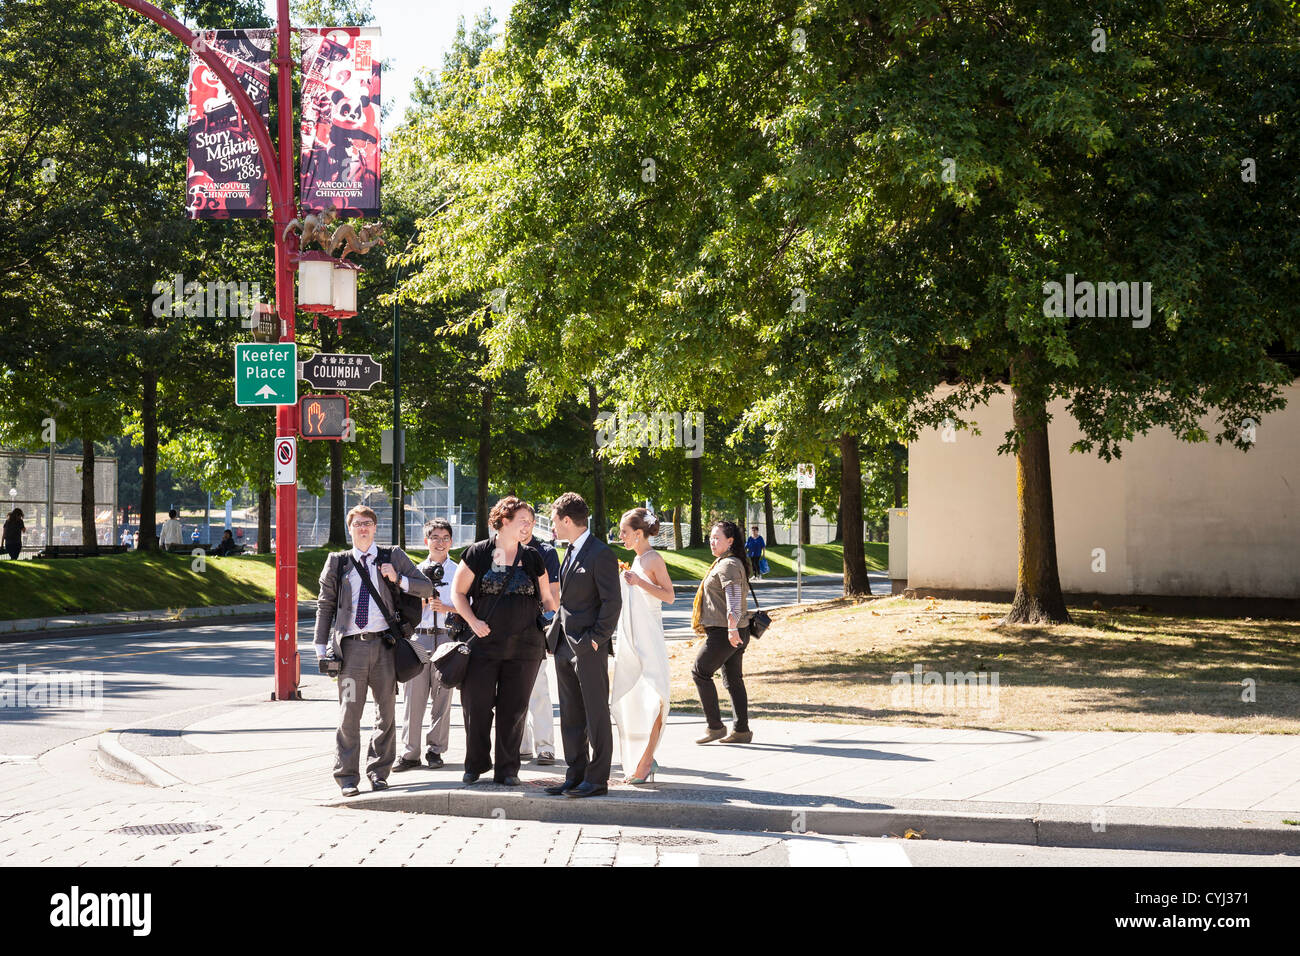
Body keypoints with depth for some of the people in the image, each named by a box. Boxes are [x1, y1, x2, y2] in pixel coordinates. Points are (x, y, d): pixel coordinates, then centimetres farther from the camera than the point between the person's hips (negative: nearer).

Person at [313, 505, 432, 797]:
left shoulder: (393, 557, 9)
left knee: (386, 712, 5)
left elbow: (426, 588, 10)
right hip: (351, 645, -1)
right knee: (349, 713, -3)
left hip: (383, 643, 1)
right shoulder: (338, 562, 10)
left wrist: (398, 579, -7)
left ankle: (379, 772, 17)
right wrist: (321, 647, 7)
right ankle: (347, 777, 4)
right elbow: (325, 605, 12)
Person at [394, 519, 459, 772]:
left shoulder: (458, 572, 7)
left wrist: (444, 608, -12)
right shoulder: (416, 571, 13)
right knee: (413, 696, -3)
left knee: (442, 696, 2)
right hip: (418, 636, 1)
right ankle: (410, 753, 2)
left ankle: (435, 751, 11)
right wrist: (423, 601, -4)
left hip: (446, 637, -1)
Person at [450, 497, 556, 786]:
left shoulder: (532, 558, 10)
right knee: (476, 706, 1)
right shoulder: (478, 553, 0)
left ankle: (507, 770, 13)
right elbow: (458, 592, 4)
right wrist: (472, 621, -10)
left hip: (524, 647, 2)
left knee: (514, 709, 4)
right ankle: (476, 764, 18)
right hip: (483, 643, -2)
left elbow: (547, 598, 16)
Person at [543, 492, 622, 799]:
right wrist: (557, 630, 13)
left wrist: (596, 639, -16)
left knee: (596, 715, -3)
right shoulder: (570, 552, 16)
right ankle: (576, 776, 18)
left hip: (588, 647, -9)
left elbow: (612, 601, -14)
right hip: (564, 646, 9)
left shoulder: (601, 554, -12)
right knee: (570, 717, 12)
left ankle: (597, 779, 1)